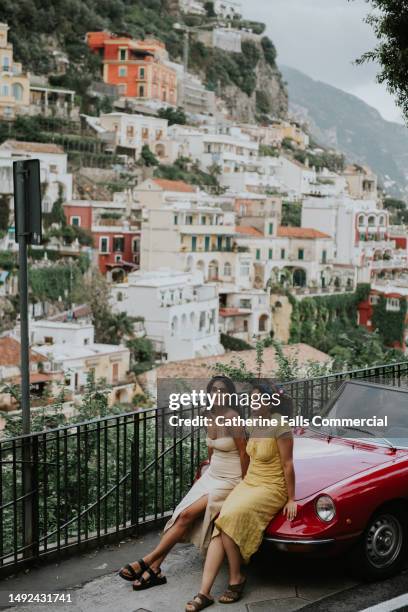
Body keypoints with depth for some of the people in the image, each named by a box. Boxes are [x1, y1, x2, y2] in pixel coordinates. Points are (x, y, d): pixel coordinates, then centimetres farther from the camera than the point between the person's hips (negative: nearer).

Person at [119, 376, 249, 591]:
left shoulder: (231, 417, -17)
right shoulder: (209, 417, 7)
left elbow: (244, 454, -15)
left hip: (230, 481, -7)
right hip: (212, 476, 7)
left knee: (188, 515, -17)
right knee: (180, 515, -9)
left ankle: (147, 562, -11)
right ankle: (154, 569, -11)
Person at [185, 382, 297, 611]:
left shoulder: (280, 426, -15)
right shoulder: (257, 425, 10)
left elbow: (288, 465, -13)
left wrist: (291, 500, -11)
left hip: (272, 489, -7)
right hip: (249, 482, 7)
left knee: (229, 521, -27)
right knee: (219, 528, -15)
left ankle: (236, 578, -8)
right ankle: (205, 592, -20)